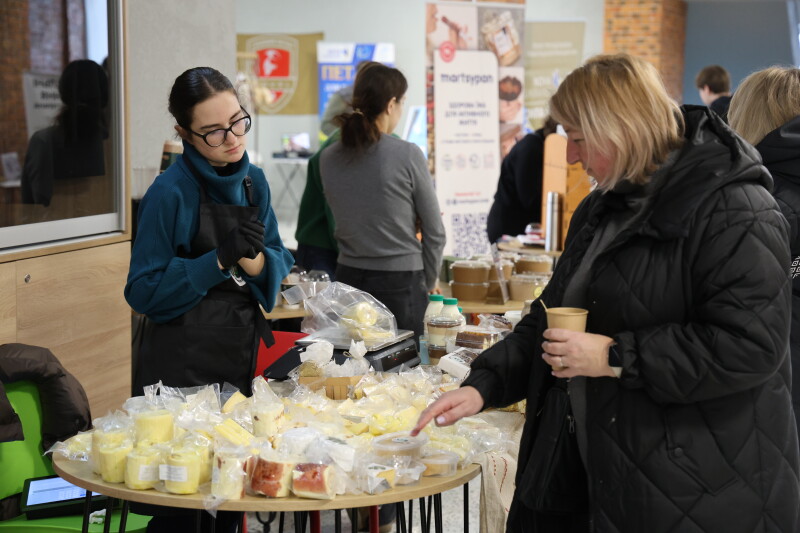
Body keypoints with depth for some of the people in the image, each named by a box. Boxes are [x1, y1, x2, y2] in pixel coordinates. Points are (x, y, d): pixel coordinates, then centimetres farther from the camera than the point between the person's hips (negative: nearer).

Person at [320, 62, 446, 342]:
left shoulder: (328, 158, 1)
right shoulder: (408, 154, -11)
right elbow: (434, 232, -4)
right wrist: (428, 282, 9)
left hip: (349, 277, 5)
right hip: (400, 283, -4)